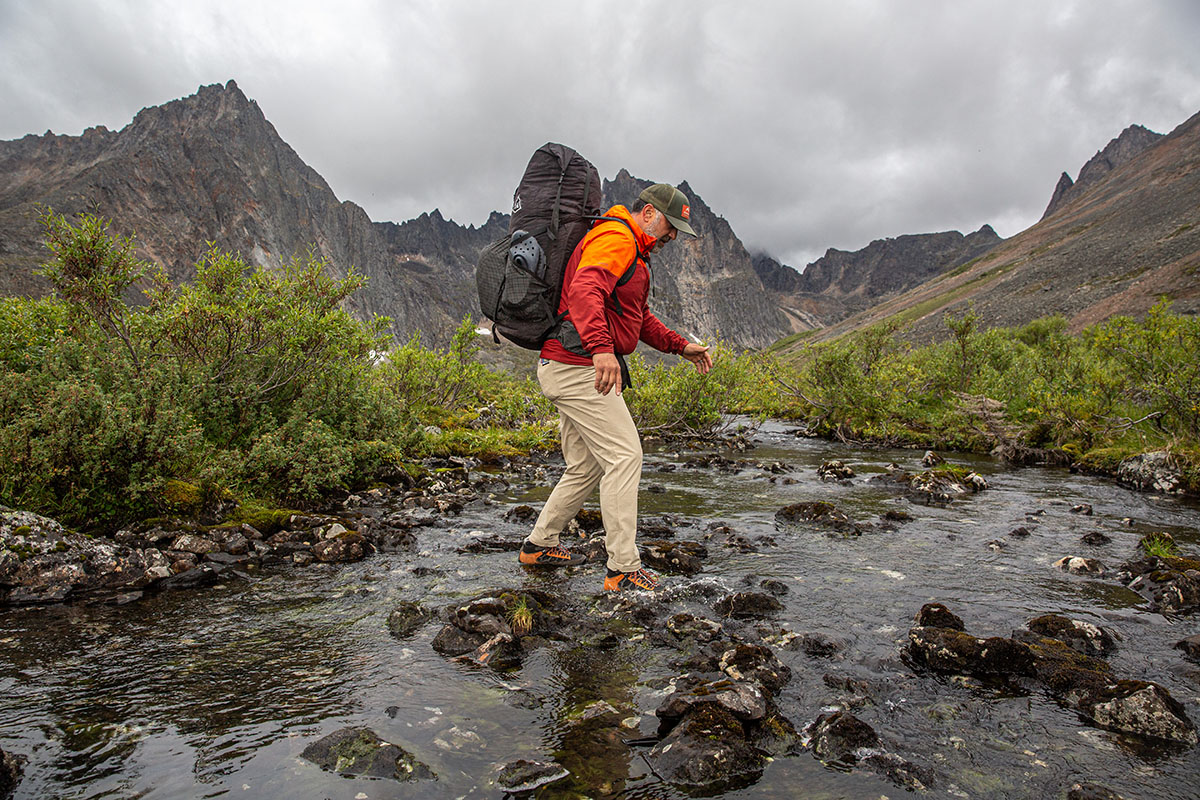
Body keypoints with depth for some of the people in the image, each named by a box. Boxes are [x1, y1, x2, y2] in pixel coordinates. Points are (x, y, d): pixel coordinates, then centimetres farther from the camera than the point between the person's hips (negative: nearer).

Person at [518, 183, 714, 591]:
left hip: (574, 369, 11)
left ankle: (539, 544, 28)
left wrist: (682, 346, 20)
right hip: (579, 367, -11)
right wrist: (601, 348, -44)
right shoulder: (615, 239, -10)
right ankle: (623, 570, -5)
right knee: (624, 457, -10)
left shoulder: (634, 252, 25)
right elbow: (584, 290, -29)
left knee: (586, 466, 16)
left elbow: (639, 318, 31)